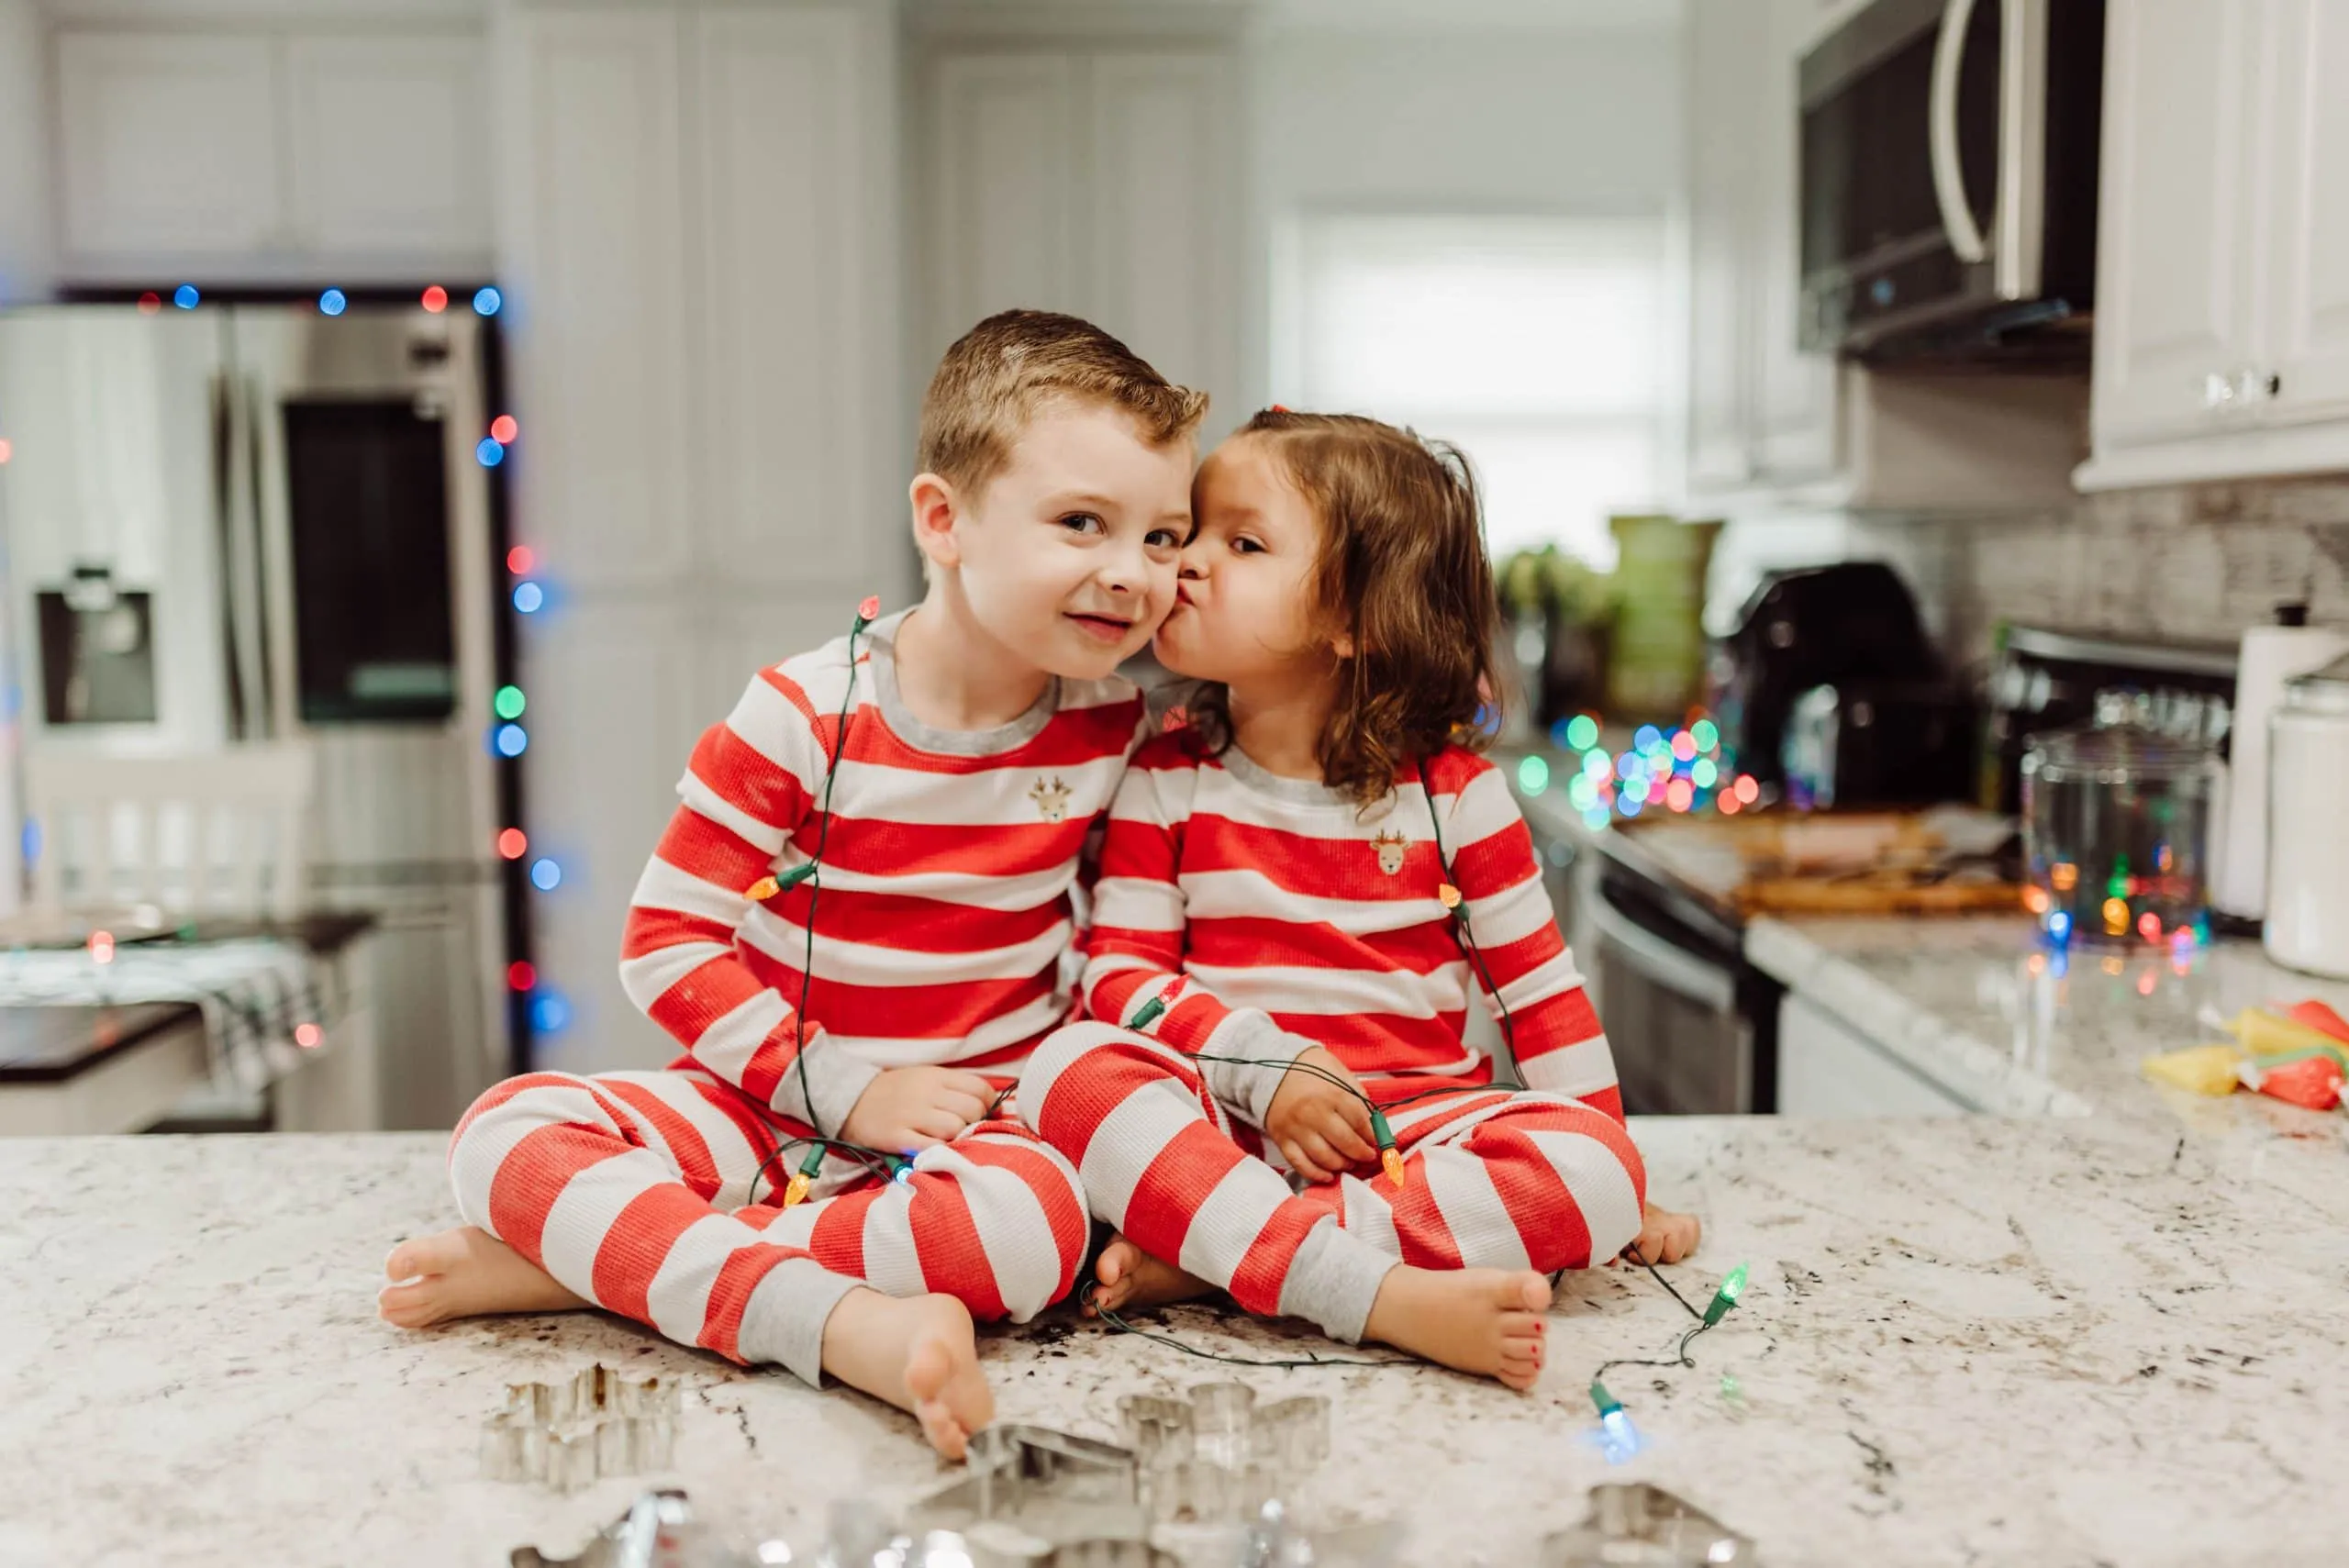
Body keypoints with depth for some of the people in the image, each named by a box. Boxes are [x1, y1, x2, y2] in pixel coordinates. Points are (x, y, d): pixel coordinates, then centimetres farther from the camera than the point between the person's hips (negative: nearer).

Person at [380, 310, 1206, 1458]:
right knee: (507, 1129, -23)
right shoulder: (805, 717, -10)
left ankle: (590, 1257, -24)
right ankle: (842, 1320, -42)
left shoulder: (1116, 728, -1)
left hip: (971, 1124, 1)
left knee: (1035, 1226, -35)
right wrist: (843, 1090, -15)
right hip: (765, 1102, 0)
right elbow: (666, 945, -9)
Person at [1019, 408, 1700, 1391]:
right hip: (1226, 1125, 0)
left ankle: (1204, 1257, -29)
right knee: (1074, 1064, -29)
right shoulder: (1167, 780, 3)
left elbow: (1538, 984, 5)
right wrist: (1266, 1068, -18)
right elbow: (1120, 972, -3)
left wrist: (1610, 1183, 3)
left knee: (1592, 1169, -28)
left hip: (1420, 1126, 1)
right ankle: (1386, 1299, -42)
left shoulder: (1453, 791, 0)